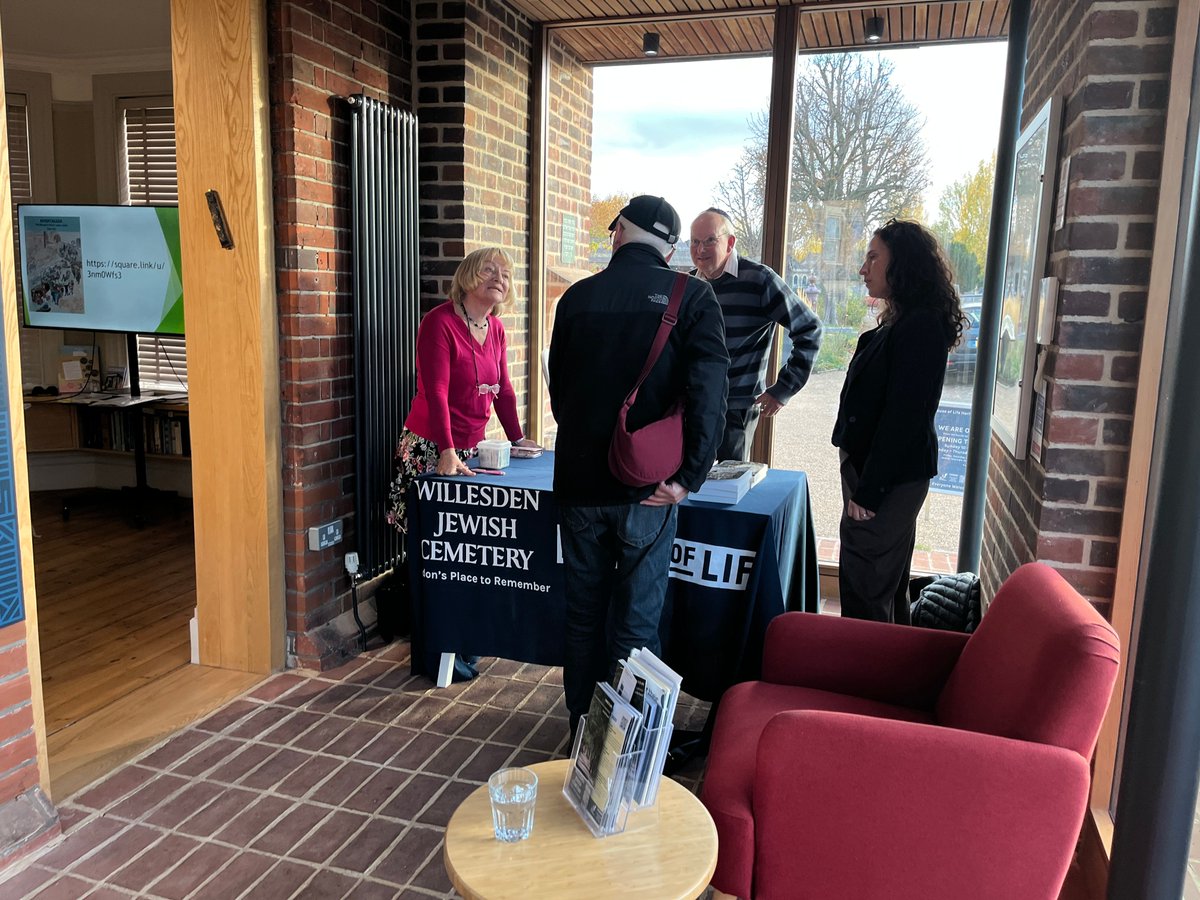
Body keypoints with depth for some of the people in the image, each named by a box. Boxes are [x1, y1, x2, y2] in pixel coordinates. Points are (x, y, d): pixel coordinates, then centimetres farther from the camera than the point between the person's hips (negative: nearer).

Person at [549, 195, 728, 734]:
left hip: (578, 483, 3)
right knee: (637, 623, 8)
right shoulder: (691, 296, -5)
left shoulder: (578, 296, 3)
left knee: (583, 614, 16)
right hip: (646, 487, -2)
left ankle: (582, 730, 30)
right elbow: (708, 391, -16)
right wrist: (688, 476, -13)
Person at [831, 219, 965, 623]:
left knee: (864, 589, -2)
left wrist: (868, 491, -21)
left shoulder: (920, 328, -18)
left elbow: (903, 416, -23)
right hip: (874, 471, 10)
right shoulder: (898, 324, 14)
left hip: (891, 479, -10)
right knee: (886, 585, 20)